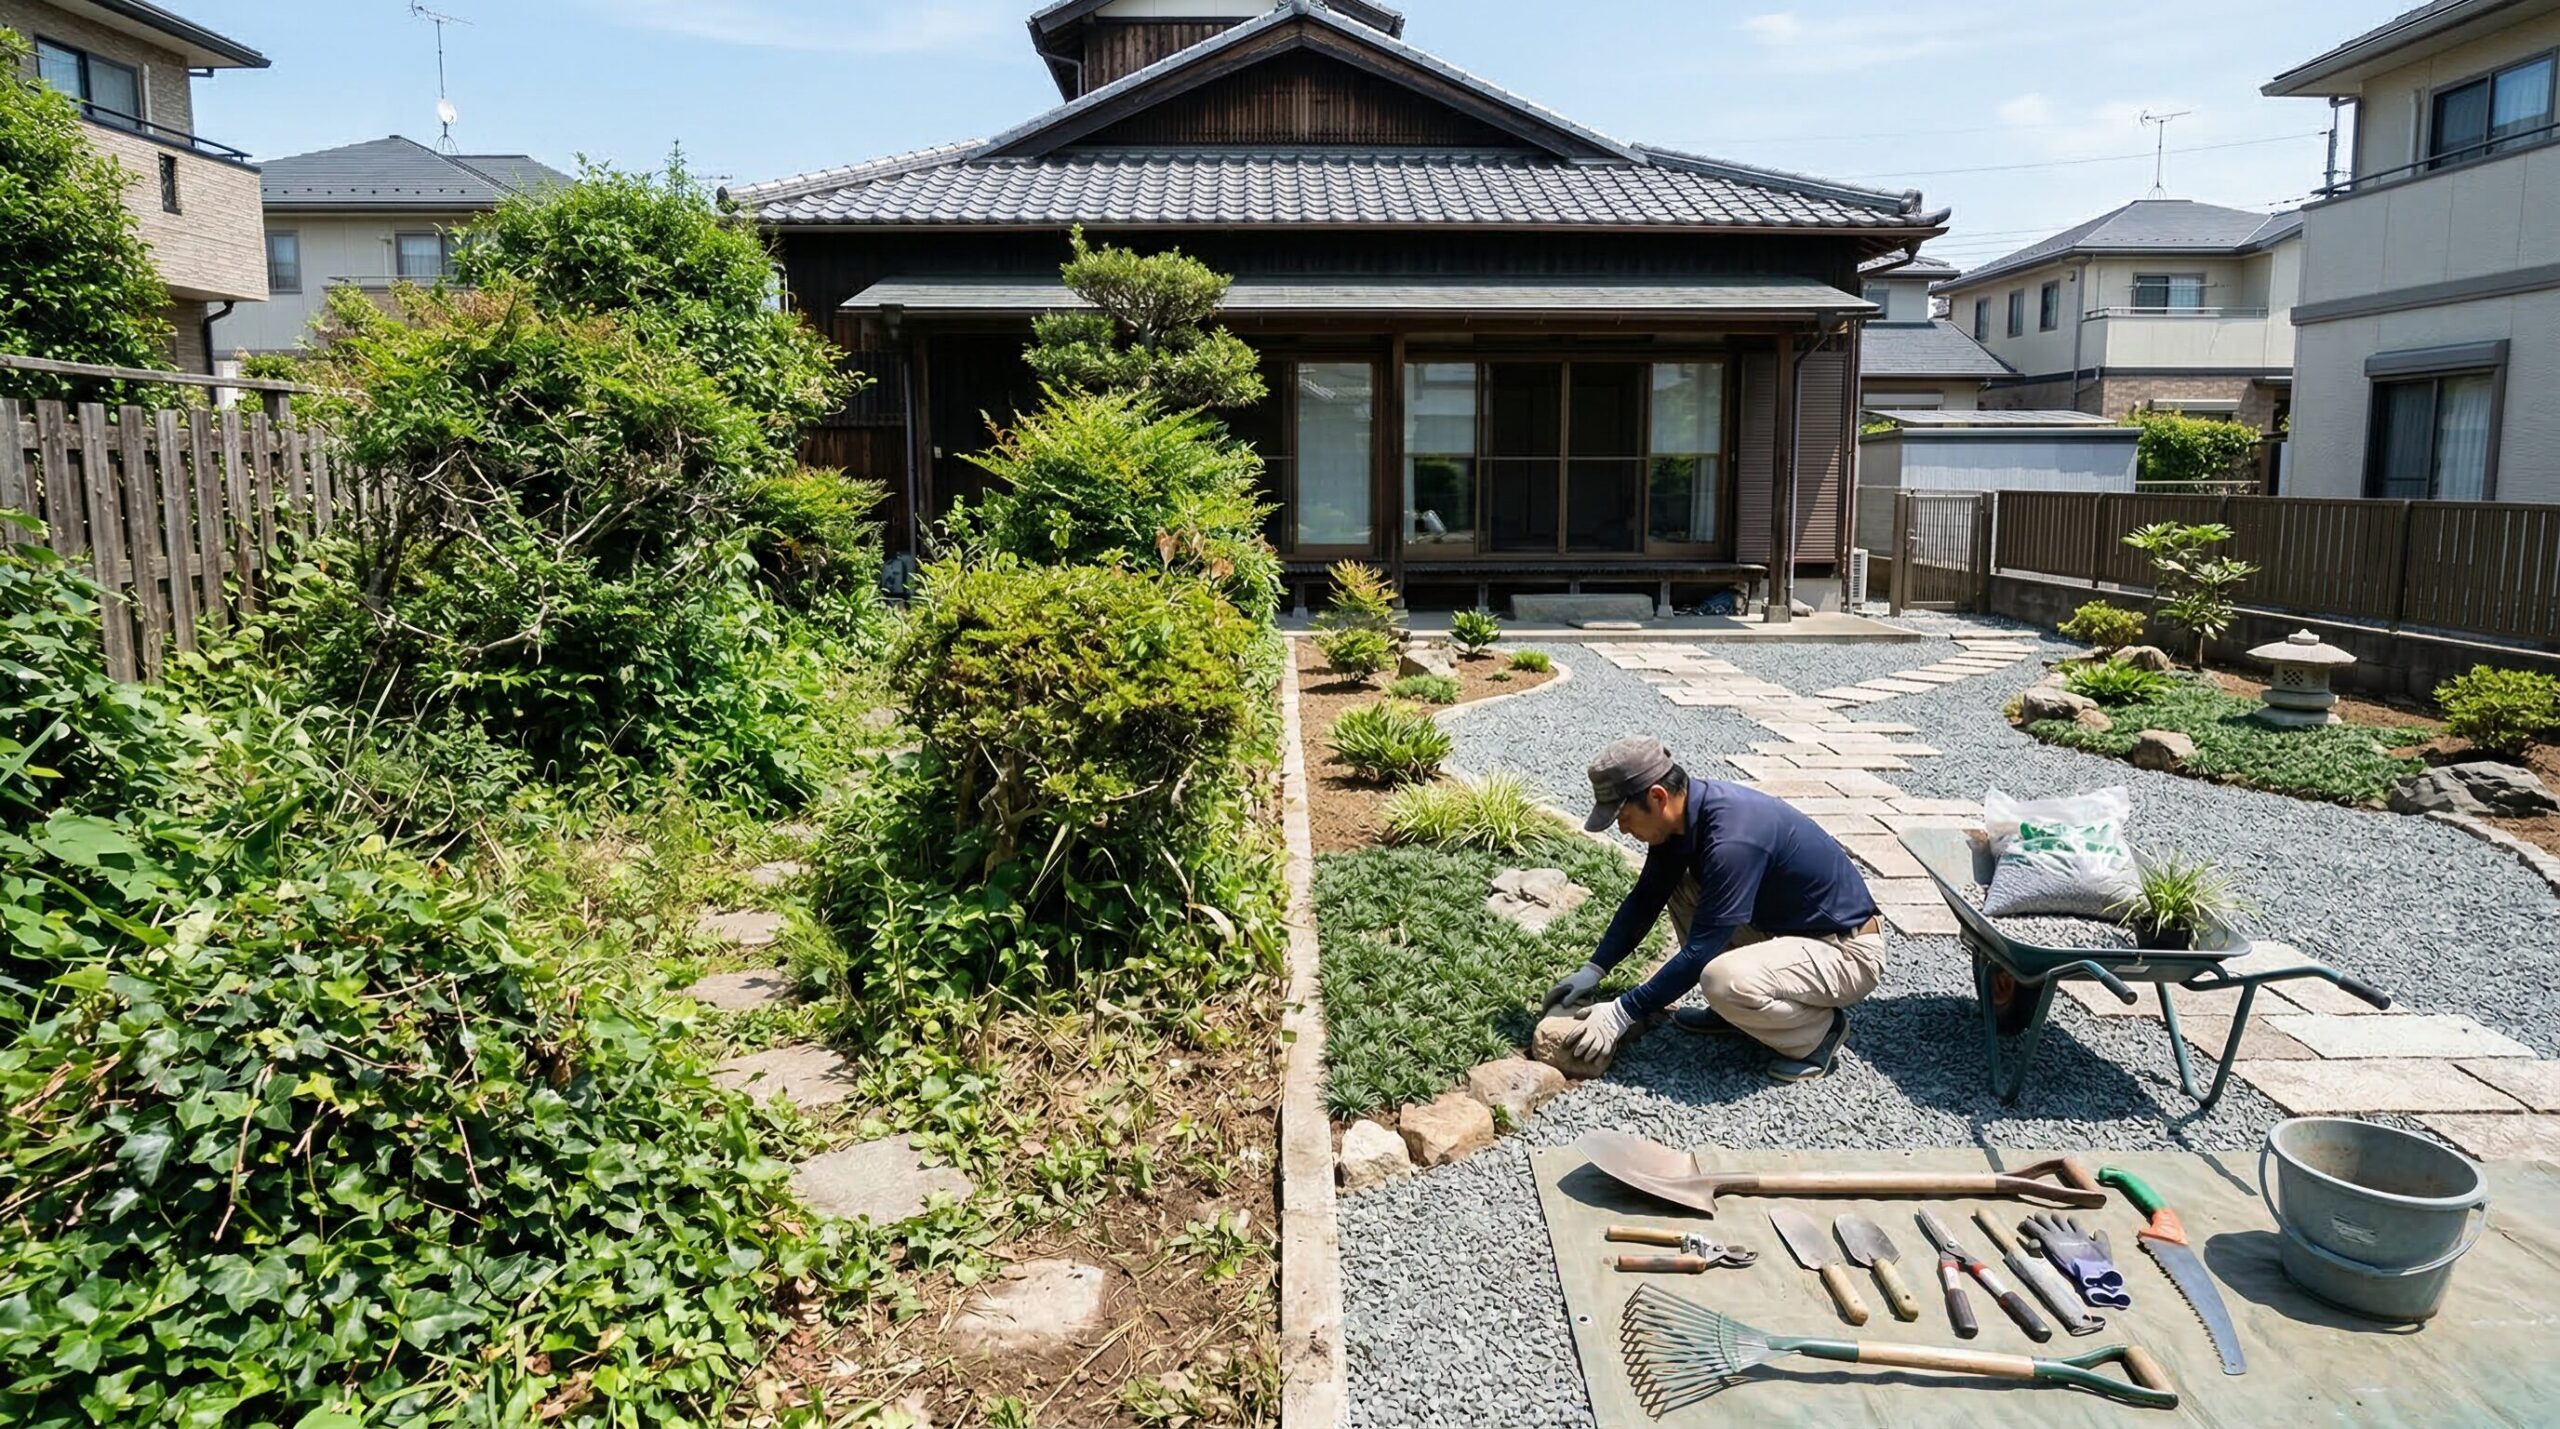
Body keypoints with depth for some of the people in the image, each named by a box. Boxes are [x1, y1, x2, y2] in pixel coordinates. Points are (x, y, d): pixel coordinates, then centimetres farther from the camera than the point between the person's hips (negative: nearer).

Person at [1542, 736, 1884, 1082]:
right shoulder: (1685, 812, -5)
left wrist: (1623, 1013, -21)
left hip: (1849, 952, -9)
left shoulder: (1731, 840, -31)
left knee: (1724, 980, -33)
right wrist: (1593, 970, 2)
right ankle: (1736, 1010, 11)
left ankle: (1819, 1030, -4)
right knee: (1676, 884, 5)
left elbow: (1699, 953, -27)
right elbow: (1645, 898, 8)